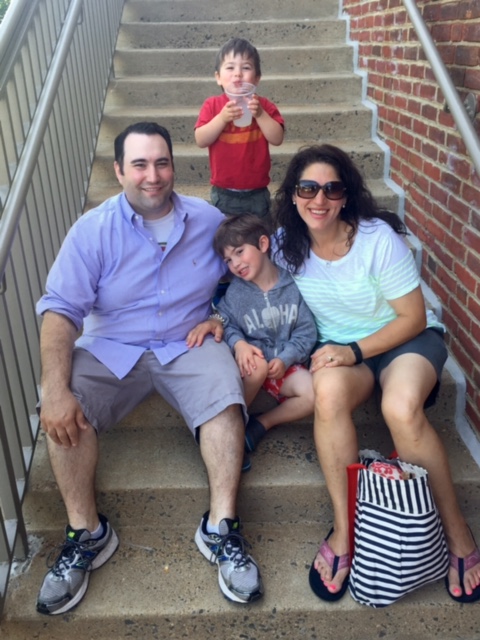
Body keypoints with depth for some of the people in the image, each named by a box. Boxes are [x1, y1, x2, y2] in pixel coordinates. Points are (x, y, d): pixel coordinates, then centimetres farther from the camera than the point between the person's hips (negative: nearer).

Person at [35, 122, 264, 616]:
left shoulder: (210, 221, 0)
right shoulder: (93, 230, -6)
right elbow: (60, 309, -13)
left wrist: (221, 317, -6)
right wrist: (55, 388, -25)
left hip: (189, 346, 1)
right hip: (111, 349, 0)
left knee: (225, 397, -29)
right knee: (64, 411, -25)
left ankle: (220, 529, -18)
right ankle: (87, 534, -9)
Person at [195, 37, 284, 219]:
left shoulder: (264, 106, -1)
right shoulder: (212, 105, -2)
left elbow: (277, 139, -11)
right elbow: (201, 141, -12)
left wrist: (260, 114, -23)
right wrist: (222, 118, -24)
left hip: (257, 193, 1)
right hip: (224, 194, 0)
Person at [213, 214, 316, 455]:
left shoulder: (293, 285, -7)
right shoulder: (234, 292, -3)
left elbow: (306, 331, -5)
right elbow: (225, 323, -2)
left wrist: (285, 359, -16)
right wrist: (238, 343, -23)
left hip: (286, 364, 1)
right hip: (252, 360, -1)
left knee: (312, 393, -24)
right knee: (258, 366, -36)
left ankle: (259, 424, -7)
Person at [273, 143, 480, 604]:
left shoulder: (378, 237, -17)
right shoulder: (286, 242, -7)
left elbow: (413, 318, -12)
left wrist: (356, 350, -23)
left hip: (407, 340, -2)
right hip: (340, 348, 2)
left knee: (401, 407, -36)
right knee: (329, 392, -35)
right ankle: (343, 530, -21)